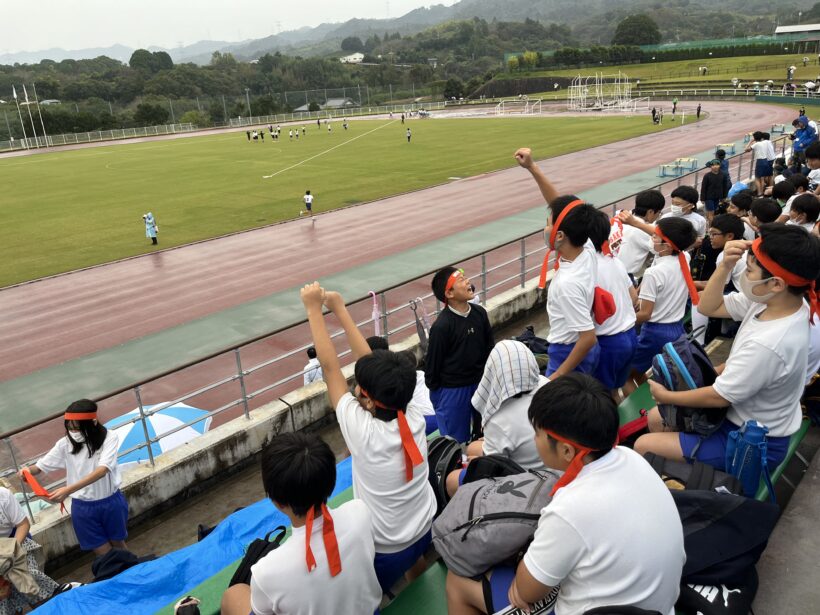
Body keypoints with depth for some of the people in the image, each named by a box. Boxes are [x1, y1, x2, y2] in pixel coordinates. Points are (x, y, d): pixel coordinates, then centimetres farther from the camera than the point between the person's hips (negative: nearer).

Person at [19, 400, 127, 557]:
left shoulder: (109, 437, -19)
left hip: (111, 503, -1)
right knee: (103, 552, 9)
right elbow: (41, 466, -1)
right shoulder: (66, 443, -9)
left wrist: (68, 490, -41)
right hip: (83, 508, 2)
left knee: (117, 543, 21)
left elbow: (102, 470, -30)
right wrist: (28, 470, -26)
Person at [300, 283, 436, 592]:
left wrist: (314, 309, -17)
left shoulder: (364, 432, -31)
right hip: (427, 531, 6)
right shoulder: (414, 418, -19)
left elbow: (329, 367, -24)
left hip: (386, 553, -5)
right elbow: (370, 363, -11)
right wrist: (340, 310, -6)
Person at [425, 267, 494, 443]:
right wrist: (434, 392, -4)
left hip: (479, 383, 6)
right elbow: (433, 361, -12)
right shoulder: (441, 326, -22)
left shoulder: (480, 313, -4)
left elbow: (489, 347, 8)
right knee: (455, 439, 9)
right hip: (452, 389, -5)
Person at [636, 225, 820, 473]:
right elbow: (708, 307, -1)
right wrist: (726, 265, -19)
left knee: (643, 446, -8)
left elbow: (718, 397, -23)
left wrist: (665, 396, -7)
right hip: (743, 415, 8)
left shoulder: (768, 344, -37)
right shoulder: (770, 301, -13)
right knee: (656, 418, 17)